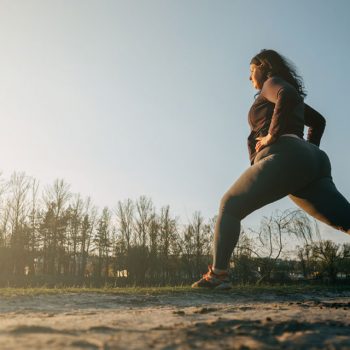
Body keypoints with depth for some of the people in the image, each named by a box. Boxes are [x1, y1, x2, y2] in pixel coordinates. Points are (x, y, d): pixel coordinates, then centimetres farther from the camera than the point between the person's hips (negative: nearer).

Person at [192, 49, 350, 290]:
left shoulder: (272, 82, 9)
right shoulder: (293, 98, 35)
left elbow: (287, 96, -16)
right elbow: (319, 121, 44)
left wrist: (272, 136, -12)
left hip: (284, 157, -8)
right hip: (312, 163, 8)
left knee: (230, 206, 2)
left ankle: (218, 274, -7)